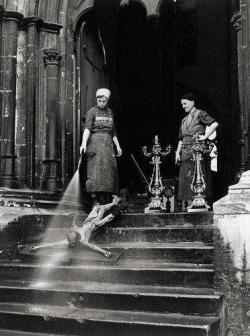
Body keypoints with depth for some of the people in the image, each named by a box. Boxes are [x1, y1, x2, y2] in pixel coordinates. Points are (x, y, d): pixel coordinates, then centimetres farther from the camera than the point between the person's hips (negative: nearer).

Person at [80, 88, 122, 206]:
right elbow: (87, 128, -16)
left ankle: (105, 200, 8)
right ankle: (95, 200, -16)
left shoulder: (110, 112, 15)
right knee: (96, 169, -15)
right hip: (95, 142, -5)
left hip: (108, 143, 5)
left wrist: (118, 146, 16)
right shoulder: (91, 112, -2)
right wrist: (84, 143, -31)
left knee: (109, 171, 2)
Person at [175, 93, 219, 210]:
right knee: (186, 177, 1)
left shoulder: (200, 114, 1)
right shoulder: (184, 120, 20)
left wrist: (205, 136, -15)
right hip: (186, 152, 7)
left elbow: (215, 124, -14)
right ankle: (189, 205, 4)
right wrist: (178, 152, 8)